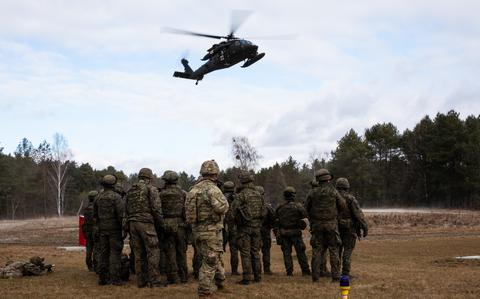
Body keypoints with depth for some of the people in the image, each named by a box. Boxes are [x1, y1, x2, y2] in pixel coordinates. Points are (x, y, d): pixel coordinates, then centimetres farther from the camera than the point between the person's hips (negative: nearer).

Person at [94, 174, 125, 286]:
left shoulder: (98, 197, 9)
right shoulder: (116, 197, -12)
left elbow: (95, 214, 16)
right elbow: (121, 214, -16)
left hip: (102, 229, 6)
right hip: (114, 229, -6)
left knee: (103, 252, 10)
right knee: (115, 253, -4)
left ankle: (102, 278, 11)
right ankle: (115, 278, -6)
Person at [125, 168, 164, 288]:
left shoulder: (130, 191, 17)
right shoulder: (151, 189, -3)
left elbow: (127, 210, 17)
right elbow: (156, 209, -10)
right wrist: (160, 224, -1)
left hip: (132, 224, 7)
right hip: (146, 223, -7)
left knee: (138, 253, 9)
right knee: (153, 252, -4)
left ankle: (141, 281, 10)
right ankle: (154, 281, -7)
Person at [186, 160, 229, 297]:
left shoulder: (193, 189, 8)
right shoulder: (212, 188, -17)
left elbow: (187, 211, 14)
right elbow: (221, 207, -29)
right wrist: (224, 202, -8)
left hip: (196, 230, 8)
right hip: (211, 230, -8)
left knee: (216, 257, 24)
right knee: (210, 262, 0)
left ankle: (219, 280, 38)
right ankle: (204, 291, 3)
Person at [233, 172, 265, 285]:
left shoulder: (240, 195, -12)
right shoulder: (258, 195, 5)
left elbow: (235, 212, -12)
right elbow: (263, 212, 8)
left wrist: (238, 222, 6)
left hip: (244, 228, -5)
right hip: (256, 227, 5)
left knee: (245, 253, -2)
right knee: (255, 252, 13)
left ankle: (246, 278, -4)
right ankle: (257, 276, 16)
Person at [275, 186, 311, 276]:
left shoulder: (280, 207, 3)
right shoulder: (297, 206, -10)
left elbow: (276, 219, 7)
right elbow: (305, 215, -14)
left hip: (284, 233, 3)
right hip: (295, 232, -3)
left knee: (286, 252, 7)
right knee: (300, 252, 5)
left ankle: (289, 271, 5)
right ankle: (305, 270, 8)